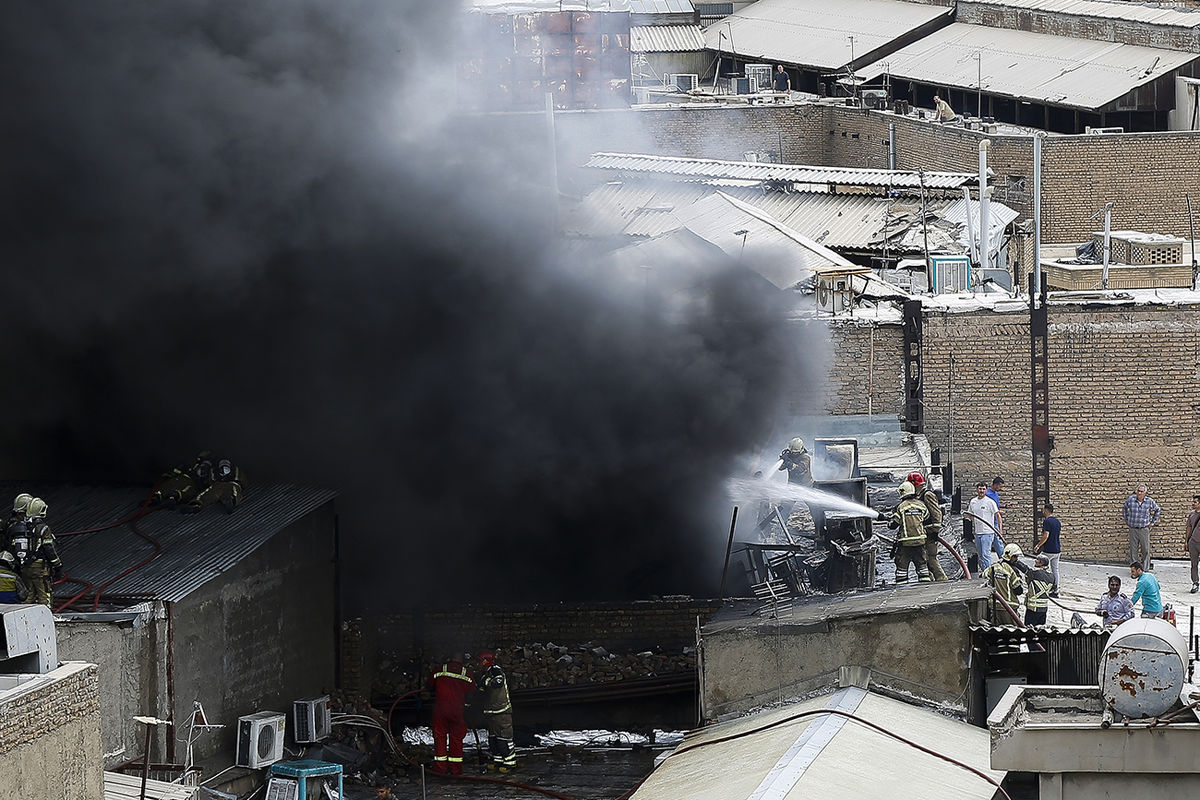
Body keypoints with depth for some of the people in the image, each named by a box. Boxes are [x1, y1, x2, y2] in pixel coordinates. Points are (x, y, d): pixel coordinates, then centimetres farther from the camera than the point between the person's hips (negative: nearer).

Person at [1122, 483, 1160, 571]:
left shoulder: (1149, 501, -2)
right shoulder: (1130, 499, -1)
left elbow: (1158, 510, 16)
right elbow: (1124, 509, 19)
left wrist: (1153, 522, 12)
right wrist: (1126, 520, 17)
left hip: (1144, 530, -1)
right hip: (1133, 529, 1)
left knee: (1145, 550, 1)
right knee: (1133, 550, 3)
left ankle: (1145, 569, 9)